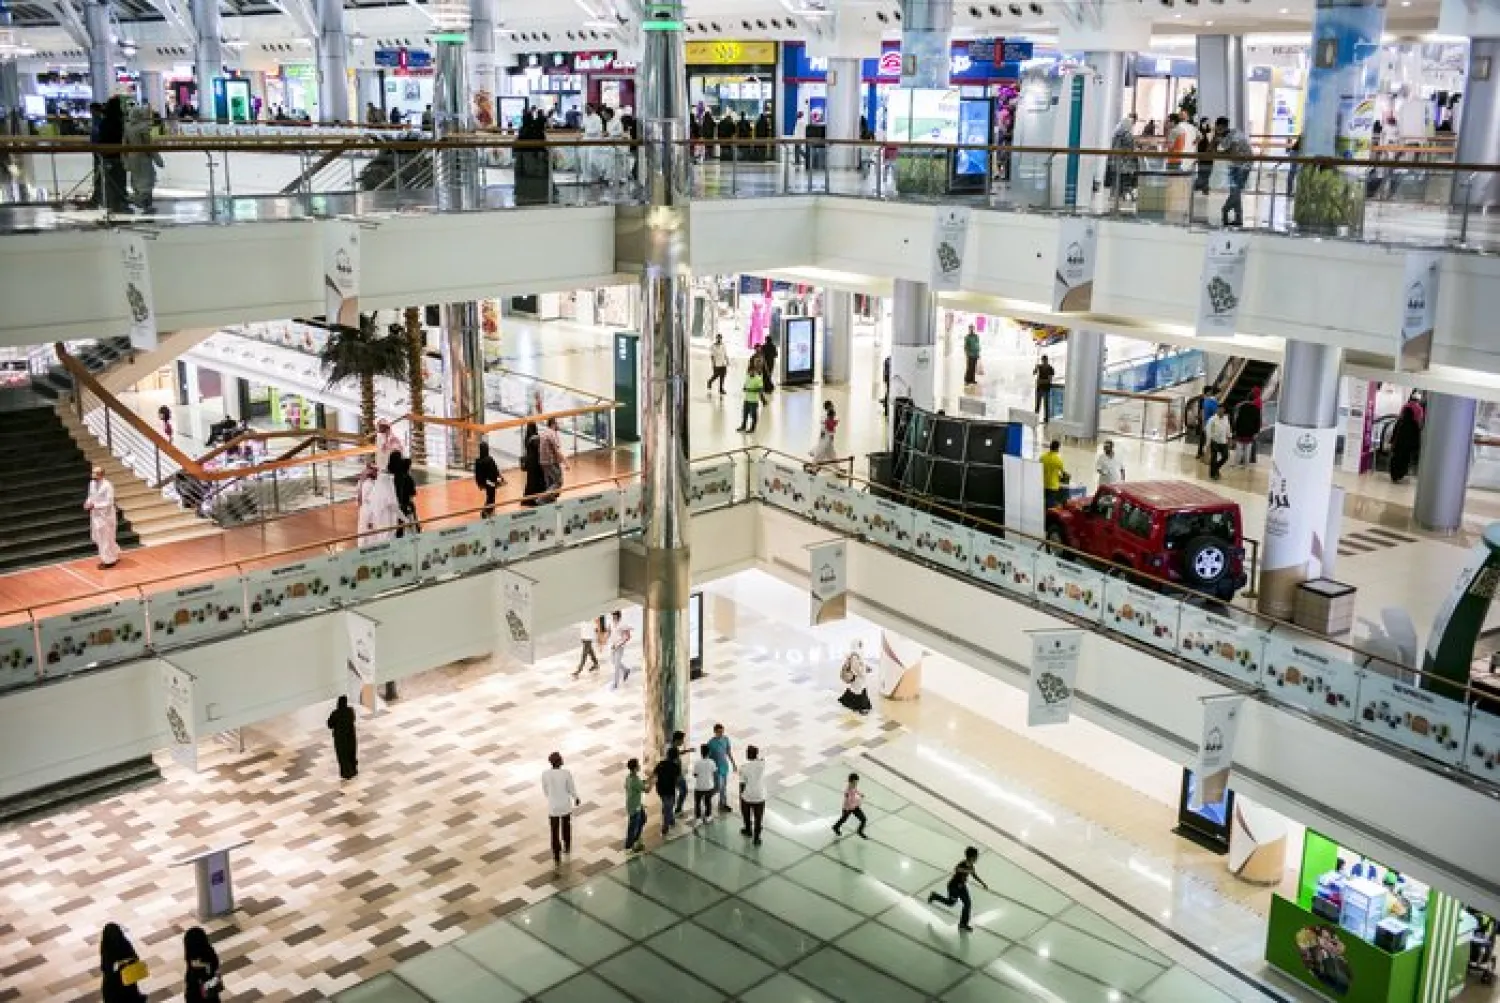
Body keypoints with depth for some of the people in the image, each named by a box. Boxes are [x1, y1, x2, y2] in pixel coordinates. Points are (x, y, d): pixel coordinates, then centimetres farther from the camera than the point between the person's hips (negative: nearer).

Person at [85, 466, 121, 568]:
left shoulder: (107, 486, -20)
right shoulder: (92, 483, 3)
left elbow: (109, 503, -21)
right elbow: (91, 497, 16)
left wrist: (95, 505, -26)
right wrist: (88, 503, -5)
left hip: (106, 515, -8)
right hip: (96, 514, 8)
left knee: (106, 538, 3)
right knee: (98, 537, 16)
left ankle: (109, 560, 17)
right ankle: (114, 555, 32)